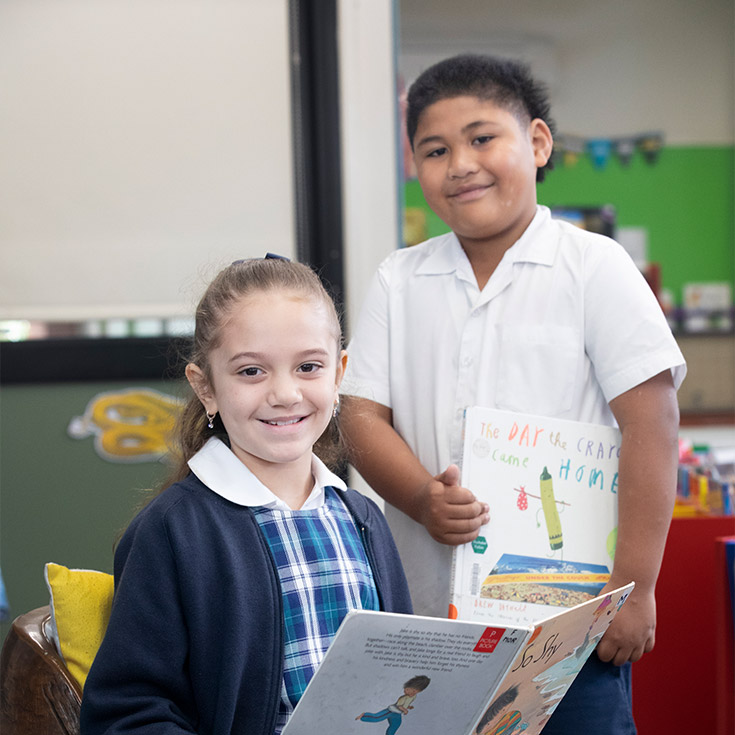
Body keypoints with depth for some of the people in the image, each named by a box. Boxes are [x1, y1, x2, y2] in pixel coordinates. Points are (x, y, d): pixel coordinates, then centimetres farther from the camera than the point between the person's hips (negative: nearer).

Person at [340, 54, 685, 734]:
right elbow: (362, 416, 4)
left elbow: (651, 424, -7)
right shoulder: (399, 283, 8)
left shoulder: (593, 266, -3)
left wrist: (635, 588, -12)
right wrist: (424, 500, -16)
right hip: (432, 615, 3)